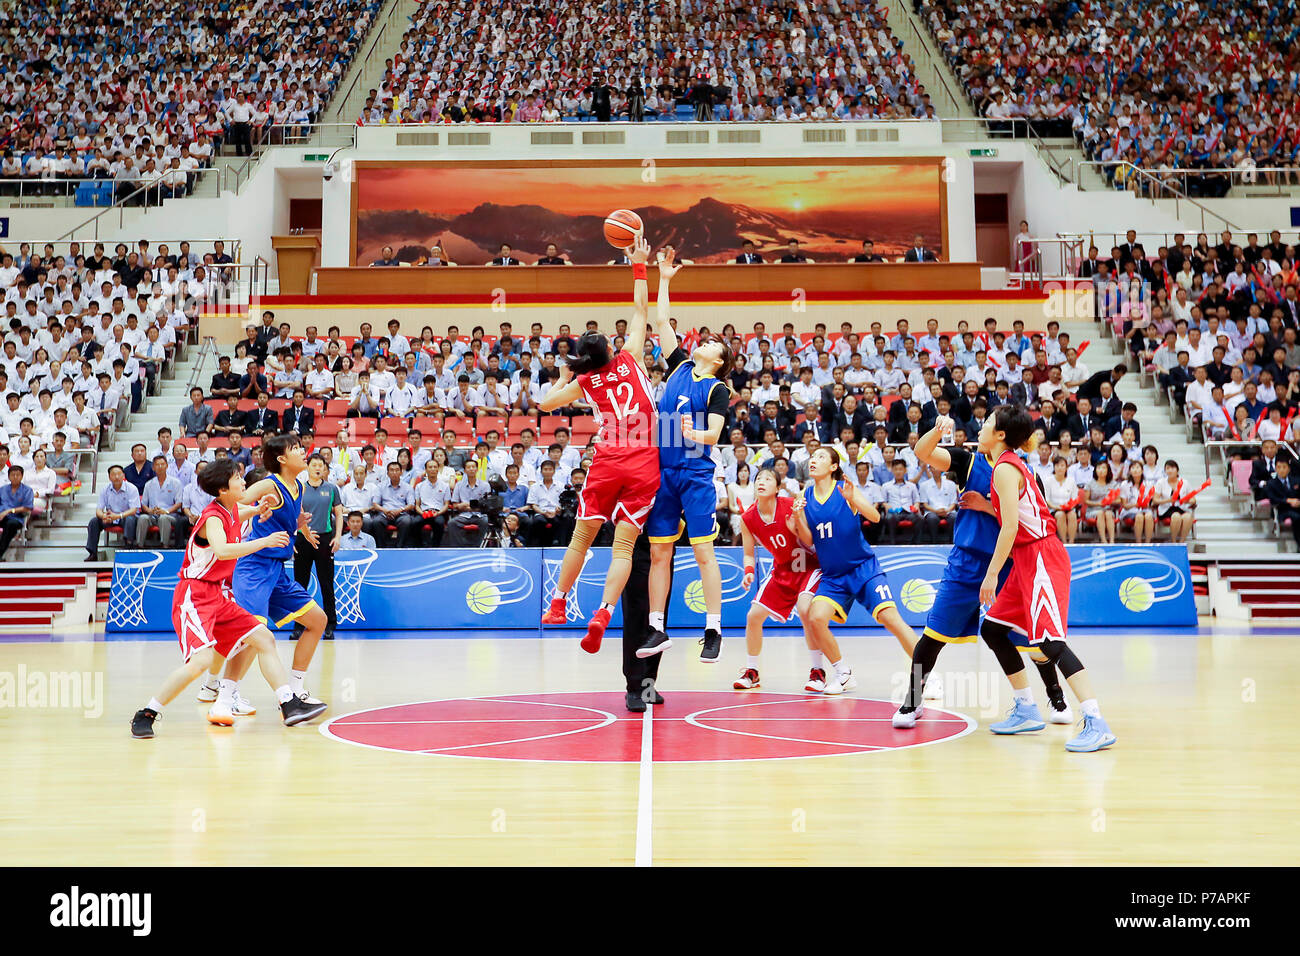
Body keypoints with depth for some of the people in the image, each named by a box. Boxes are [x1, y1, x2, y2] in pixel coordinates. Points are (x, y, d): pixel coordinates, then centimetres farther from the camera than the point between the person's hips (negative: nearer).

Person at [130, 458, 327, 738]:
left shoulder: (232, 511, 8)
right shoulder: (213, 518, -18)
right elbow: (222, 550, -39)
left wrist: (256, 510, 13)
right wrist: (264, 542, -35)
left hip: (219, 596, 9)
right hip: (194, 596, -9)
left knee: (264, 639, 5)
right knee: (202, 659, -24)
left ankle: (290, 706, 6)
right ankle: (145, 715, -11)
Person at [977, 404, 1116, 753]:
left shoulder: (1005, 468, -12)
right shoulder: (1011, 464, 16)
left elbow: (1010, 526, -20)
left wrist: (992, 573, -18)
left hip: (1040, 556, -10)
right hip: (1028, 558, 10)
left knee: (1049, 639, -17)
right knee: (992, 629, 13)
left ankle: (1097, 724, -21)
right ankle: (1027, 710, 19)